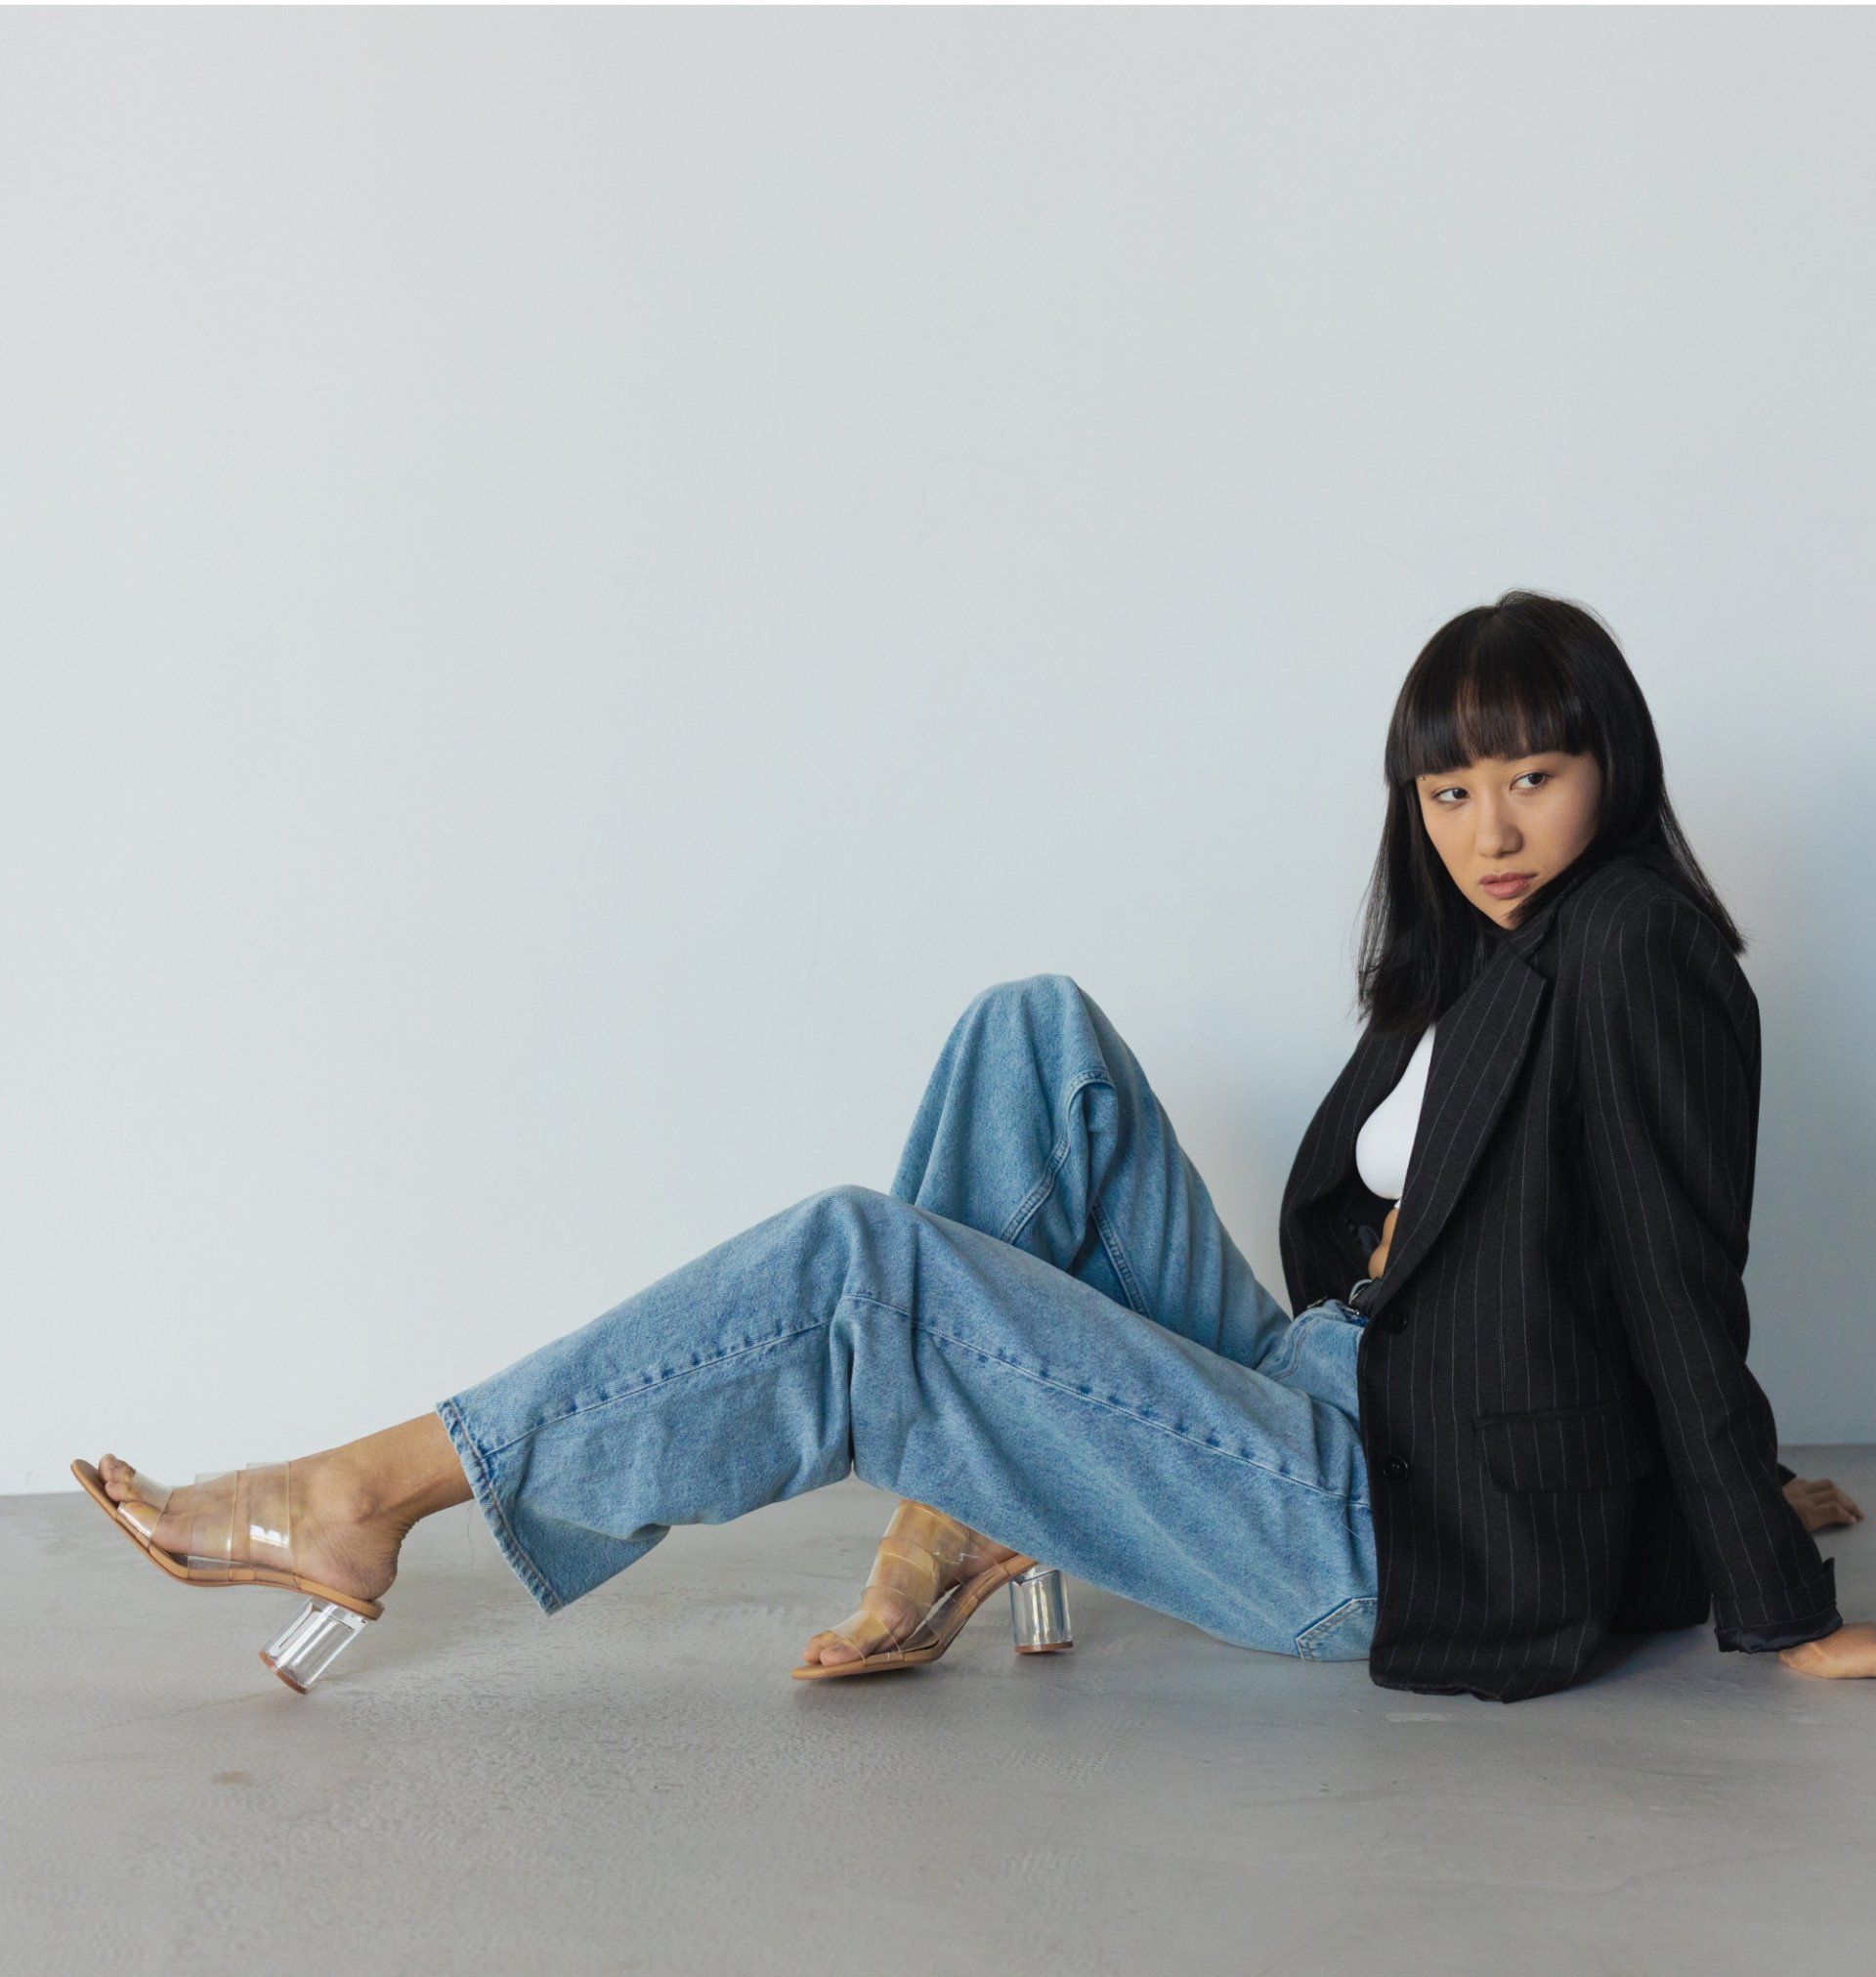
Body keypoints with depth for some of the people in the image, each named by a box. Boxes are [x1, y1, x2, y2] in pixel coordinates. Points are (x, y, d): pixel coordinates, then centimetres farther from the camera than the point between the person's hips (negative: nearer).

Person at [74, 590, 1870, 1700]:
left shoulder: (1627, 954, -11)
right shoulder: (1486, 954, 16)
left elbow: (1684, 1299, -13)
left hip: (1402, 1536, -9)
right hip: (1333, 1408, 9)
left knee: (863, 1270, -19)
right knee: (1040, 1034, 2)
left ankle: (366, 1498, -11)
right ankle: (951, 1526, -4)